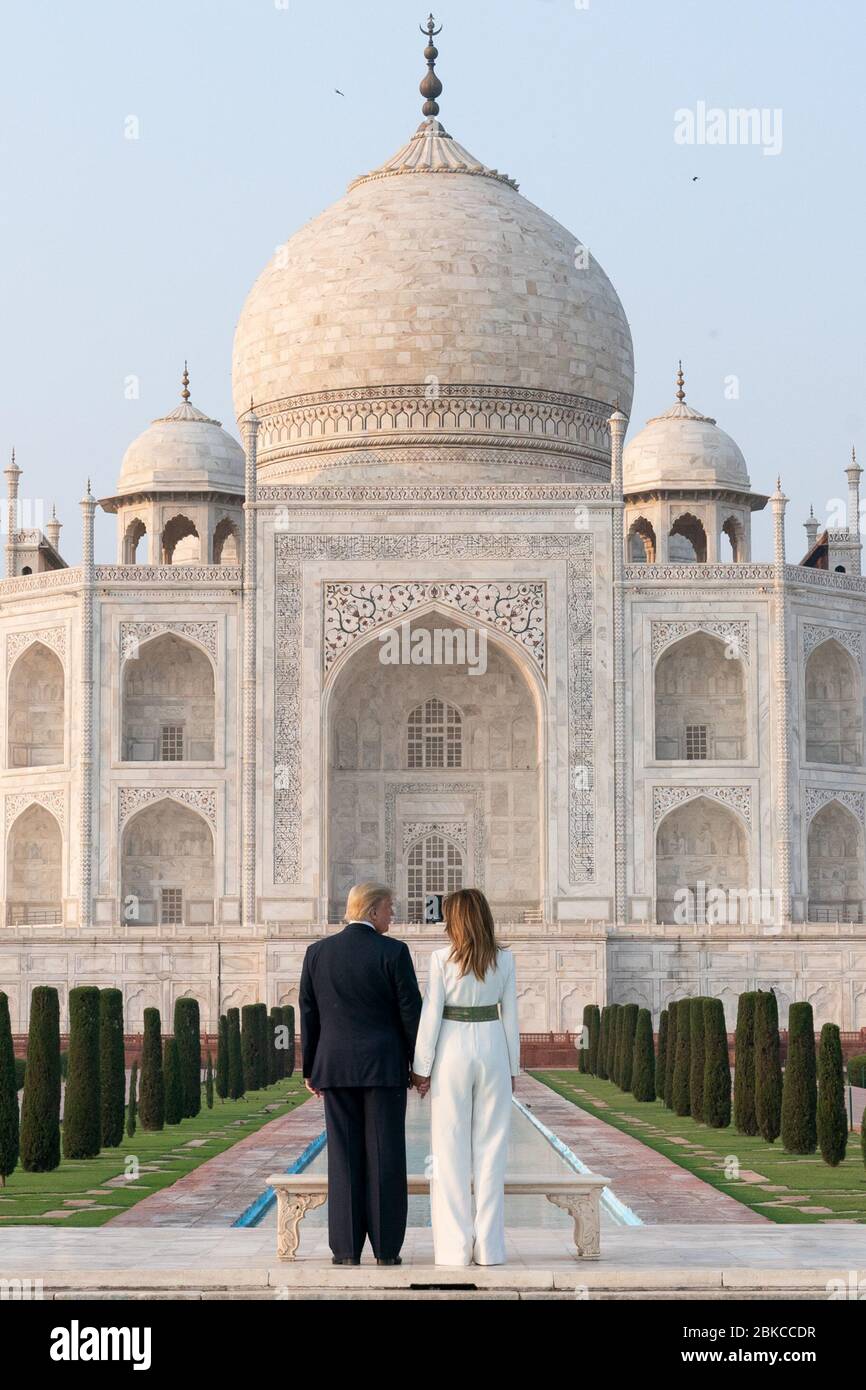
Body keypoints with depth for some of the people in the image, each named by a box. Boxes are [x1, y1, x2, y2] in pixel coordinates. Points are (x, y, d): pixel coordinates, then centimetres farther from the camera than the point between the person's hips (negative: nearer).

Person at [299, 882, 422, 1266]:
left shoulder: (318, 953, 3)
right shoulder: (393, 952, -7)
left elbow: (308, 1015, 5)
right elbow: (411, 1013, -6)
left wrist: (310, 1070, 12)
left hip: (336, 1068, 3)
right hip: (384, 1067, -2)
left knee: (344, 1158, 4)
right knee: (384, 1158, 2)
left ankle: (346, 1248, 3)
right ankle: (387, 1247, 3)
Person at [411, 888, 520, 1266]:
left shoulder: (442, 958, -8)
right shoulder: (504, 959, 0)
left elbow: (431, 1015, -8)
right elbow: (510, 1015, 3)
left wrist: (421, 1067, -1)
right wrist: (513, 1066, 12)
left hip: (452, 1050, -2)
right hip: (493, 1049, 2)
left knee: (451, 1150, 3)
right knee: (490, 1149, 7)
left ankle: (455, 1247, 1)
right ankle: (488, 1245, 6)